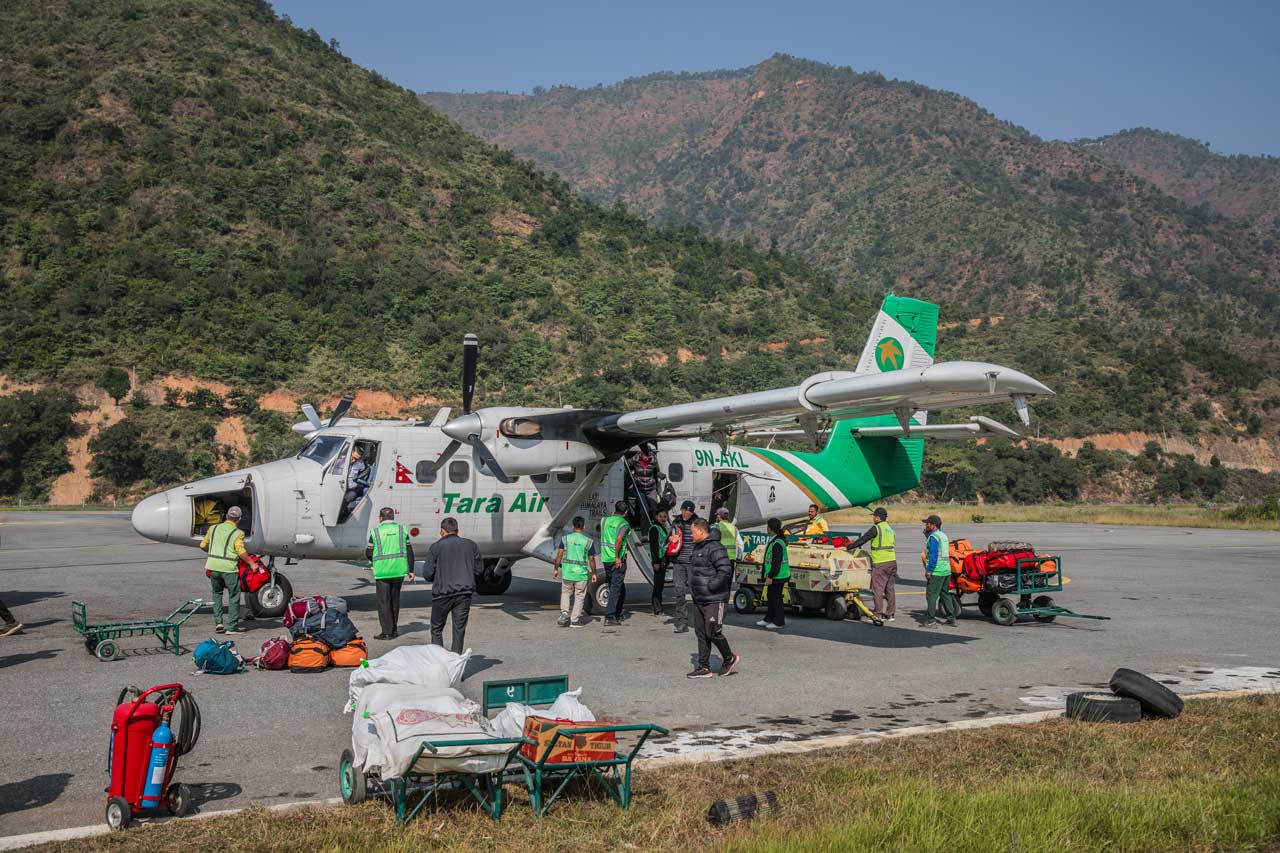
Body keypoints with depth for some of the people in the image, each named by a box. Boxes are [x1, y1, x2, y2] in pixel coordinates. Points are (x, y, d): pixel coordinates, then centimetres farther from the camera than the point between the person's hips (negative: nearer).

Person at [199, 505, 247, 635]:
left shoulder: (214, 528, 11)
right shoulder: (238, 533, -3)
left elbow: (203, 546, 16)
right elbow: (241, 551, -14)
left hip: (213, 566, 4)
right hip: (229, 568, -4)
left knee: (217, 593, 22)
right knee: (234, 596, 6)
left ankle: (218, 623, 14)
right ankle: (232, 627, 6)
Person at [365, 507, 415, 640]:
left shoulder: (376, 531, -4)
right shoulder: (402, 529, 4)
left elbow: (369, 553, 1)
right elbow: (409, 552, 3)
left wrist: (373, 561, 24)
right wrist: (411, 570, 8)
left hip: (382, 571, -3)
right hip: (399, 570, 3)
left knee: (384, 601, 2)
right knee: (395, 600, 16)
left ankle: (387, 632, -1)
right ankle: (393, 630, 24)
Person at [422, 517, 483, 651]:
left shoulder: (436, 547, -3)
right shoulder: (471, 545, 7)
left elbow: (427, 574, -5)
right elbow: (479, 569, 12)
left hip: (442, 593, -2)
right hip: (464, 593, 2)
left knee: (437, 629, 11)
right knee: (459, 630, 6)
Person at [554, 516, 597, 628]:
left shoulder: (565, 539, 0)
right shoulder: (588, 541, -3)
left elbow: (559, 555, -2)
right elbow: (591, 559, -2)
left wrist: (556, 569, 8)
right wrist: (593, 573, 7)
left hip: (567, 572, 1)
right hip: (581, 573, -1)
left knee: (565, 593, 18)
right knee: (579, 596, 8)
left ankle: (564, 613, 1)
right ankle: (575, 619, 9)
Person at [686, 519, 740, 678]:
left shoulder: (715, 548, -17)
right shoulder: (698, 547, 14)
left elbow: (726, 570, -24)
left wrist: (711, 586, -21)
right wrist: (692, 584, 13)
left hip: (714, 600, -10)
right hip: (699, 600, 10)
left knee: (713, 632, -6)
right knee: (701, 634, 9)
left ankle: (730, 658, 16)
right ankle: (704, 667, 14)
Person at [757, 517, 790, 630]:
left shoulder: (777, 543, -21)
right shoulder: (772, 541, 12)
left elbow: (777, 562, -24)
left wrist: (771, 576, -22)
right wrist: (769, 575, 22)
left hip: (778, 576, -11)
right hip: (775, 576, 11)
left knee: (776, 597, -2)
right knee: (771, 597, 18)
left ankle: (779, 622, 7)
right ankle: (769, 619, 29)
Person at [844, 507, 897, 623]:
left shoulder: (876, 528, -10)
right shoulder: (889, 529, 16)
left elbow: (862, 540, -13)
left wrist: (847, 547, -6)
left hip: (880, 563, -8)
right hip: (892, 561, 8)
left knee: (878, 589, -3)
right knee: (889, 589, 12)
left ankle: (879, 614, -4)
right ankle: (890, 614, 15)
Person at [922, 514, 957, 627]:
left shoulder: (933, 537, -13)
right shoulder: (943, 535, 16)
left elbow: (933, 555, -20)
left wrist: (929, 571, -20)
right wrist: (927, 535, 20)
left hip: (936, 571, -9)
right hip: (946, 570, 9)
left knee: (931, 595, -6)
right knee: (945, 594, 17)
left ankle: (931, 620, -6)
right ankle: (951, 618, 20)